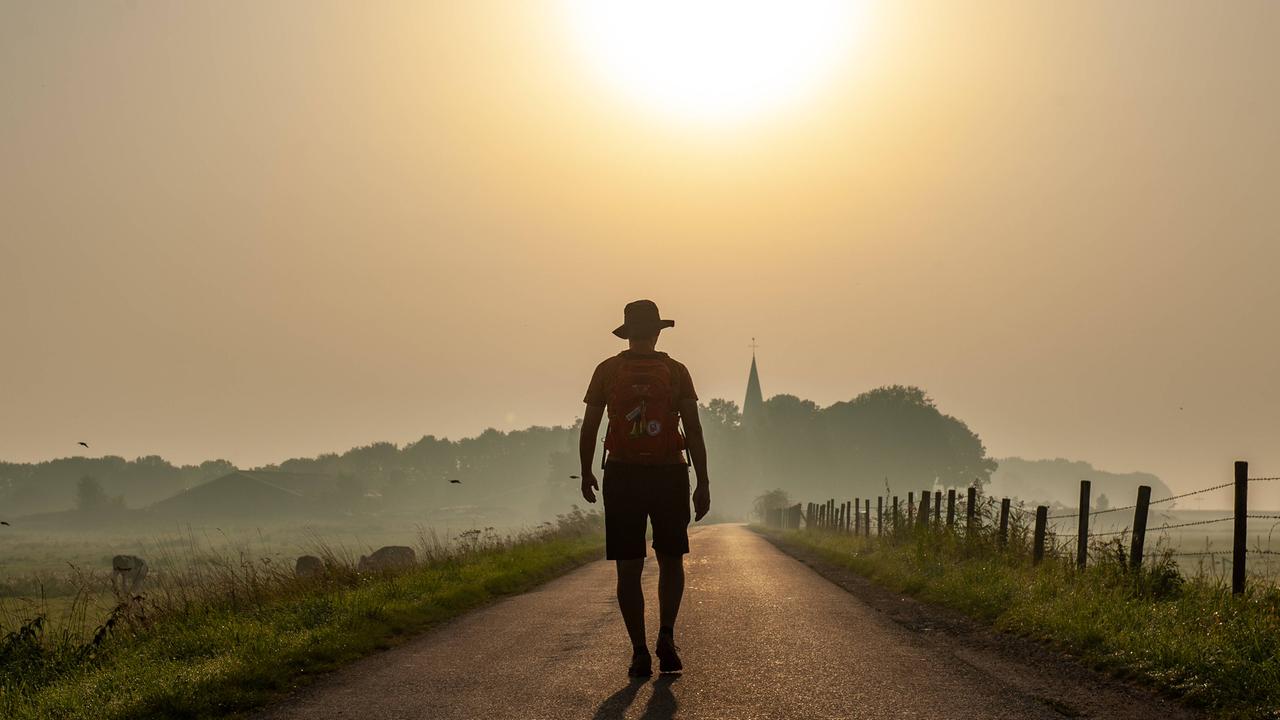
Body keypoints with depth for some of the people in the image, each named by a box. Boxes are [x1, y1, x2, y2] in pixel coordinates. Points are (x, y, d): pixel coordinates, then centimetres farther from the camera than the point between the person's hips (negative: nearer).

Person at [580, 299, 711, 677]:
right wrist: (703, 483, -2)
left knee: (629, 568, 5)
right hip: (669, 475, 0)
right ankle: (666, 636, -1)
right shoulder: (676, 371, 0)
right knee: (671, 560, 16)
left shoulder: (607, 370, 1)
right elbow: (694, 430, -5)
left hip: (622, 476, 0)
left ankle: (640, 653, -1)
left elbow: (589, 428, 2)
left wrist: (586, 474, 16)